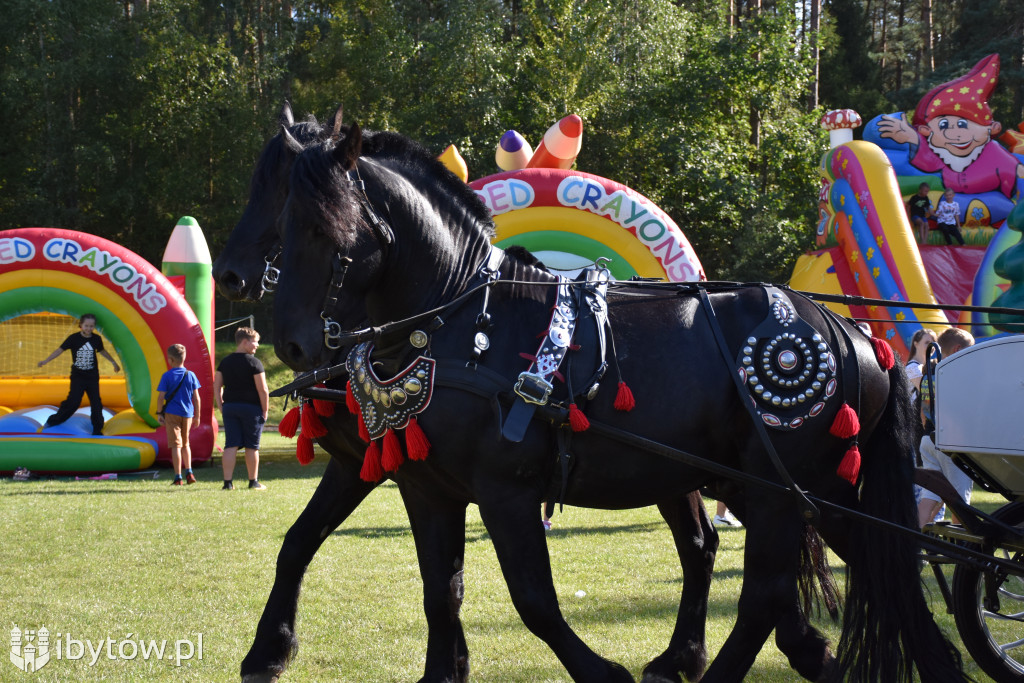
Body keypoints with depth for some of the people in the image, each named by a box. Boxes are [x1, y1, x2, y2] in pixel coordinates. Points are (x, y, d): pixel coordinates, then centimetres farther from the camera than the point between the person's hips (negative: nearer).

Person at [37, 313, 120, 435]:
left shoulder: (96, 339, 1)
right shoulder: (74, 338, -10)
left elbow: (102, 351, 20)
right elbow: (60, 350, -9)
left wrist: (113, 362, 31)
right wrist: (46, 360, -16)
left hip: (92, 377, 3)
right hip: (78, 376, -3)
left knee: (96, 402, 1)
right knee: (73, 401, -13)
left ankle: (97, 429, 13)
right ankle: (52, 421, -1)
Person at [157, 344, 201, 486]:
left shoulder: (167, 376, -7)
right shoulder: (191, 375, 2)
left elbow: (161, 397, -9)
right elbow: (196, 398, 3)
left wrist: (160, 413, 2)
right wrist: (197, 416, 10)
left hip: (172, 413, -3)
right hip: (187, 414, 3)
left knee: (176, 445, -1)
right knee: (185, 444, 20)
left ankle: (178, 477, -2)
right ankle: (189, 471, 9)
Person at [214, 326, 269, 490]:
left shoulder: (225, 362, 8)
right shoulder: (253, 362, -9)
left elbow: (216, 386, 10)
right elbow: (263, 390, -11)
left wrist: (222, 408, 13)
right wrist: (265, 411, -3)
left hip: (229, 407, 4)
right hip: (251, 408, -4)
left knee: (231, 445, 3)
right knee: (252, 446, 5)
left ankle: (228, 482, -2)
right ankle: (254, 482, 12)